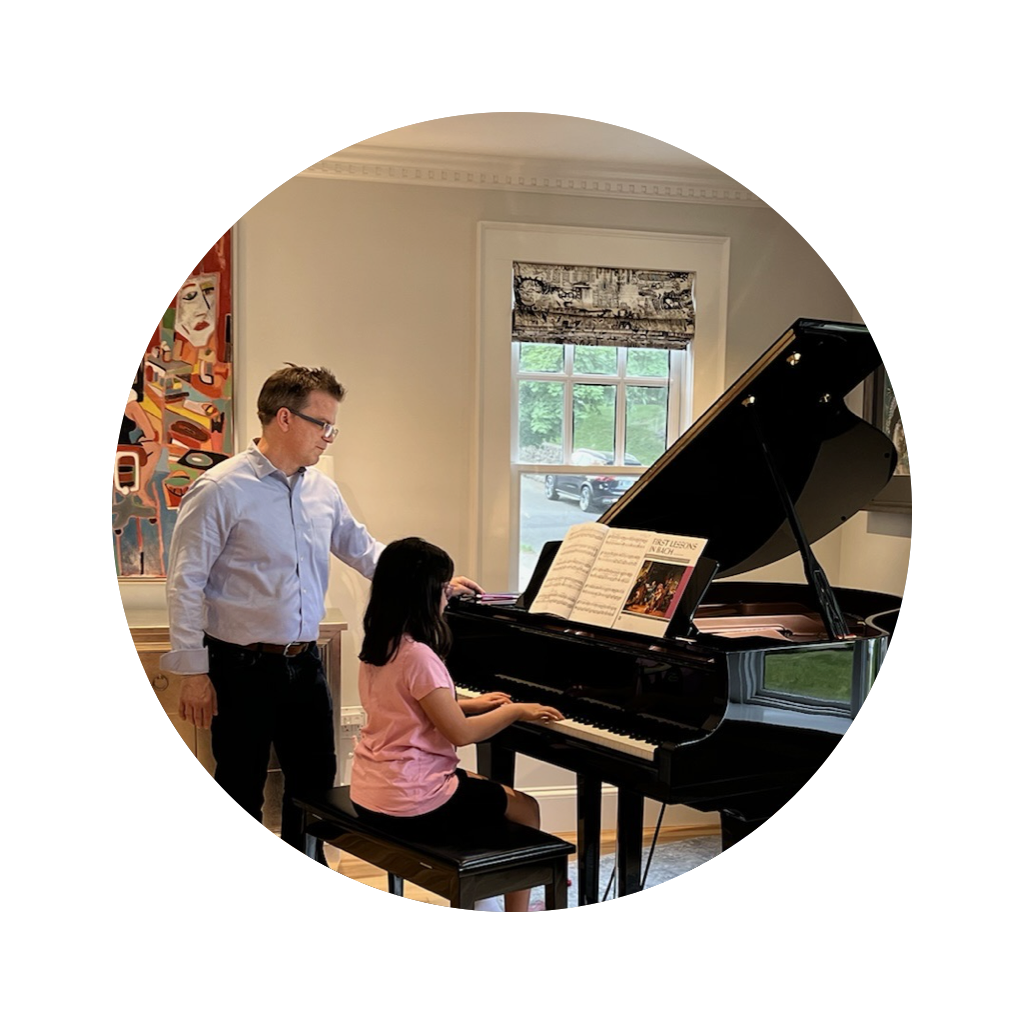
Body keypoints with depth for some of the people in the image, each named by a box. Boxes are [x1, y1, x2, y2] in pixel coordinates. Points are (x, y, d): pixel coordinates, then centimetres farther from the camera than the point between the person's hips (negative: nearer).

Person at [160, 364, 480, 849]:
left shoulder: (323, 489, 6)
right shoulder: (221, 490, -13)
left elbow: (362, 549, 19)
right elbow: (185, 583, -13)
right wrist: (194, 672, -16)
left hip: (304, 662, 7)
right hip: (243, 667, -6)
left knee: (315, 781, 16)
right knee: (241, 791, 5)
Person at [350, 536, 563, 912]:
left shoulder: (377, 646, 5)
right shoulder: (417, 656, -23)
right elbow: (460, 733, -19)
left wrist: (469, 704, 16)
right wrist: (517, 711, -6)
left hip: (371, 790, 9)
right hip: (411, 801, -9)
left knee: (483, 787, 32)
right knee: (525, 809, 11)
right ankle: (517, 904, 17)